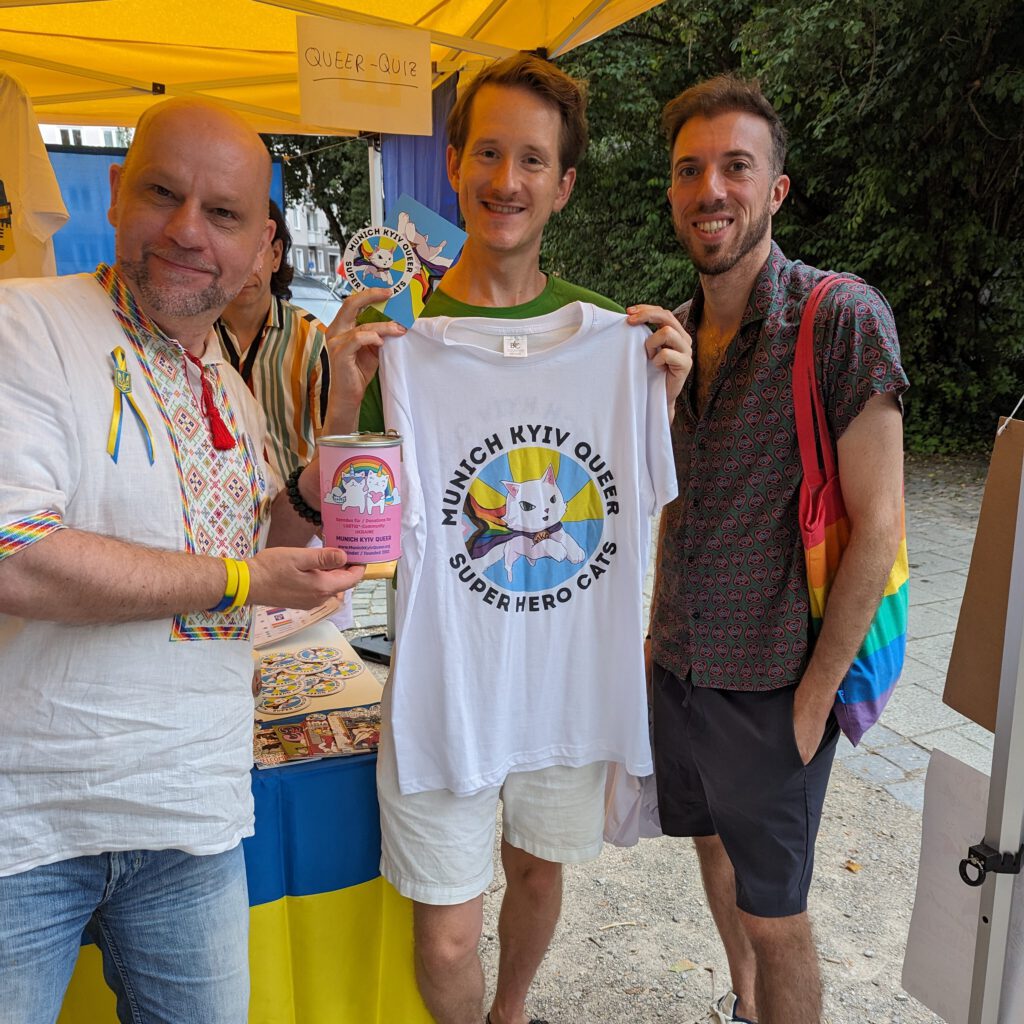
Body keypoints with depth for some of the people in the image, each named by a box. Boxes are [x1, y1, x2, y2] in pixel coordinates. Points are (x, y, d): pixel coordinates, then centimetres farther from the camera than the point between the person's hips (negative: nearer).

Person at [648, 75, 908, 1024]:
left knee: (773, 913, 8)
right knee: (712, 842, 24)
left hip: (772, 684, -6)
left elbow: (875, 524, -17)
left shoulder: (842, 317, -16)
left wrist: (814, 696, -15)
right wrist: (664, 630, 6)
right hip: (677, 663, 7)